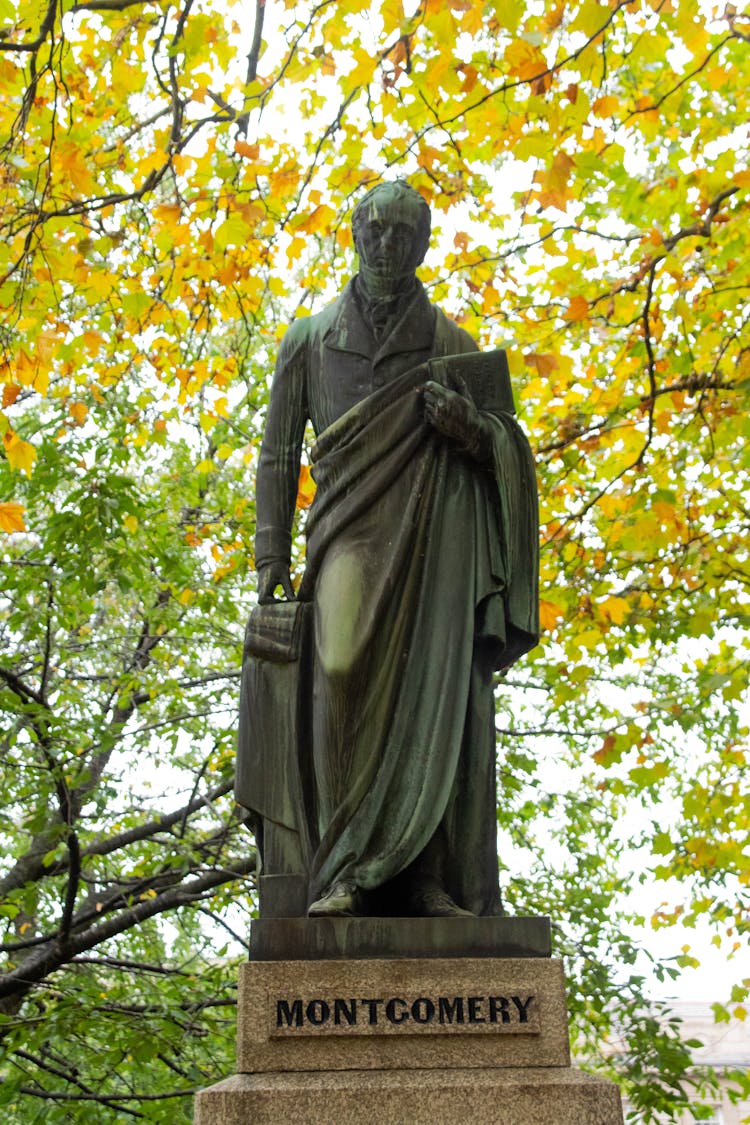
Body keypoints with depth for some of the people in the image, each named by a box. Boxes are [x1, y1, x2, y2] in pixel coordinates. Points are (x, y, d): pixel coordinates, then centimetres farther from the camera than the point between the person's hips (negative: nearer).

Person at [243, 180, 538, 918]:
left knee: (436, 690, -14)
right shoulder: (307, 341, 15)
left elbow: (511, 448, 14)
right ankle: (344, 871, -24)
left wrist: (471, 426, -10)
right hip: (349, 532, -1)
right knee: (345, 668, -25)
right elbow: (277, 455, 13)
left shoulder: (452, 346, 15)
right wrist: (271, 562, 4)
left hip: (432, 536, 1)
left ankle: (429, 881, -14)